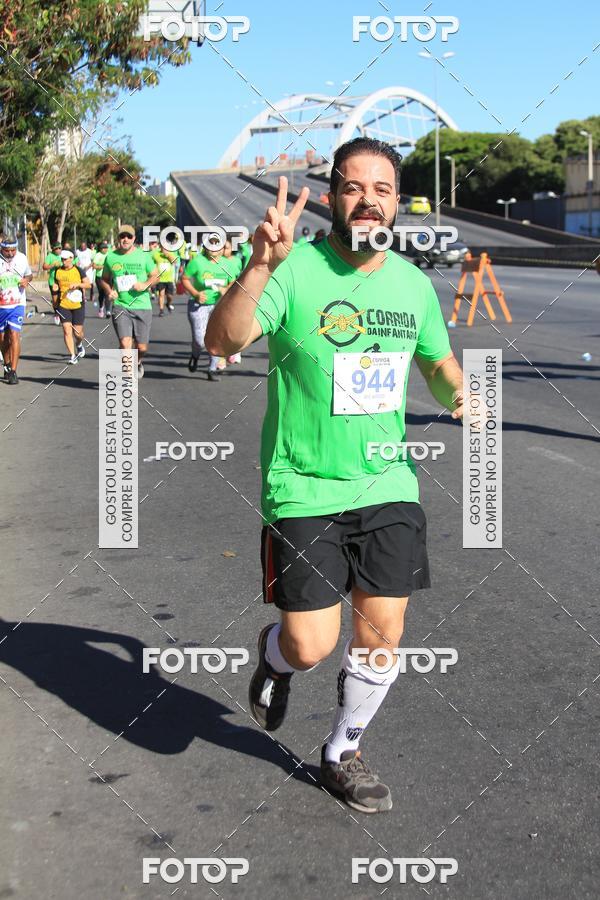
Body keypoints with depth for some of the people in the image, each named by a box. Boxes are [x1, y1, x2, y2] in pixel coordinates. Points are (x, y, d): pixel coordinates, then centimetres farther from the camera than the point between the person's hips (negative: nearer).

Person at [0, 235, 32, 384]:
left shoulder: (22, 258, 0)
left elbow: (29, 274, 17)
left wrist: (26, 280, -6)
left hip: (17, 304, 0)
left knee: (14, 335, -13)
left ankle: (13, 372, -12)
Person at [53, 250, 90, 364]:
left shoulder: (79, 270, -1)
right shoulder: (58, 272, 6)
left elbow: (88, 284, -2)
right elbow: (56, 289, 14)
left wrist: (78, 284, -20)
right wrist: (55, 305, 16)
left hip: (78, 305, -2)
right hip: (63, 305, 2)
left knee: (77, 332, 3)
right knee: (67, 330, -8)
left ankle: (79, 344, 38)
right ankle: (72, 356, -4)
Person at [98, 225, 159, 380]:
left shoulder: (143, 255, 3)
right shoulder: (110, 257, 5)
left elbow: (155, 275, 9)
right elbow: (104, 279, 17)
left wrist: (145, 284, -12)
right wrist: (109, 291, -4)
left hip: (142, 306, 0)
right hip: (120, 306, 0)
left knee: (142, 347, 5)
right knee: (125, 342, -18)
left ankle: (138, 362, 41)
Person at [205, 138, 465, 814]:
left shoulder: (413, 283, 4)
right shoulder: (294, 270, -14)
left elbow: (438, 360, 20)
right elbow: (222, 341, -29)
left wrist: (457, 394, -2)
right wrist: (261, 267, -45)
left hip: (389, 487, 5)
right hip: (303, 493, -4)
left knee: (381, 637, 7)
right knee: (309, 648, -3)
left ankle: (341, 754, 32)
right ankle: (274, 657, 36)